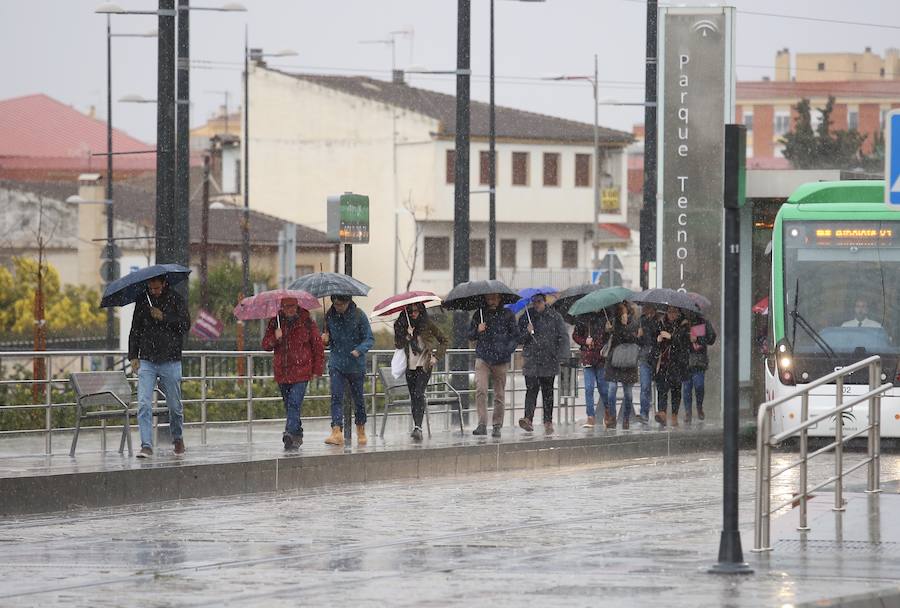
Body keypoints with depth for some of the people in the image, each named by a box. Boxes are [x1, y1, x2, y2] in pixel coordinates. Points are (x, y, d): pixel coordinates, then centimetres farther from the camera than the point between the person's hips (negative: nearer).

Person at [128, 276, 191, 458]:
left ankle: (177, 438, 32)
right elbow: (135, 330, 13)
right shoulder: (142, 301, 8)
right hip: (146, 361, 2)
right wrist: (133, 356, 6)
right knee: (144, 404, -11)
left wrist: (163, 317, -16)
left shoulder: (175, 299, 0)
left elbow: (185, 325, -7)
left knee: (174, 405, 8)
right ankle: (146, 446, -13)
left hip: (170, 361, -2)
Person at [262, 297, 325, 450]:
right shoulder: (275, 323, 9)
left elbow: (318, 346, 6)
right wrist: (275, 339, -12)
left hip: (301, 372, -4)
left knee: (294, 403, -18)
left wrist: (317, 370, 2)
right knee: (289, 406, 10)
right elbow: (265, 345, 10)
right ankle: (297, 436, 20)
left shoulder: (307, 323, 0)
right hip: (282, 372, 4)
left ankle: (291, 434, -27)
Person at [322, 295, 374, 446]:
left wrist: (359, 350, -25)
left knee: (358, 398, 11)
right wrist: (325, 339, -6)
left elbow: (369, 339, -7)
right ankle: (337, 432, -22)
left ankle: (361, 431, 30)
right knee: (336, 397, -13)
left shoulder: (358, 316, -8)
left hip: (355, 364, -2)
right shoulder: (330, 316, 4)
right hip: (336, 363, 2)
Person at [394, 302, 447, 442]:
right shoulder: (400, 325, 5)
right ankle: (417, 427, 14)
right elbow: (398, 344, -1)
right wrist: (407, 335, -17)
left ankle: (418, 427, -27)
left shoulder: (428, 324, -2)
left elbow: (443, 341, 8)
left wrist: (436, 357, -3)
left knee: (419, 394, -18)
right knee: (413, 397, 6)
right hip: (410, 366, 4)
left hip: (424, 365, -4)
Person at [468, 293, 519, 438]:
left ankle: (497, 426, 15)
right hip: (482, 358, 0)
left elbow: (515, 336, 7)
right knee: (480, 390, -16)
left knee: (499, 395, 5)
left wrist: (508, 350, -9)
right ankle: (482, 425, -17)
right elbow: (470, 336, 15)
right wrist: (477, 331, -7)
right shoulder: (479, 314, 8)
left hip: (501, 360, 0)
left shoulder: (507, 314, 4)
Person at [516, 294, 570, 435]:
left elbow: (563, 337, 3)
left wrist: (560, 355, -8)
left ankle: (548, 422, 12)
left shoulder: (554, 317, 4)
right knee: (531, 389, -13)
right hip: (531, 360, 0)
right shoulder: (526, 316, 8)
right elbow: (519, 338, 10)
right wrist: (527, 332, -11)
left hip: (549, 360, 0)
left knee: (547, 392, 6)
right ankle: (528, 419, -24)